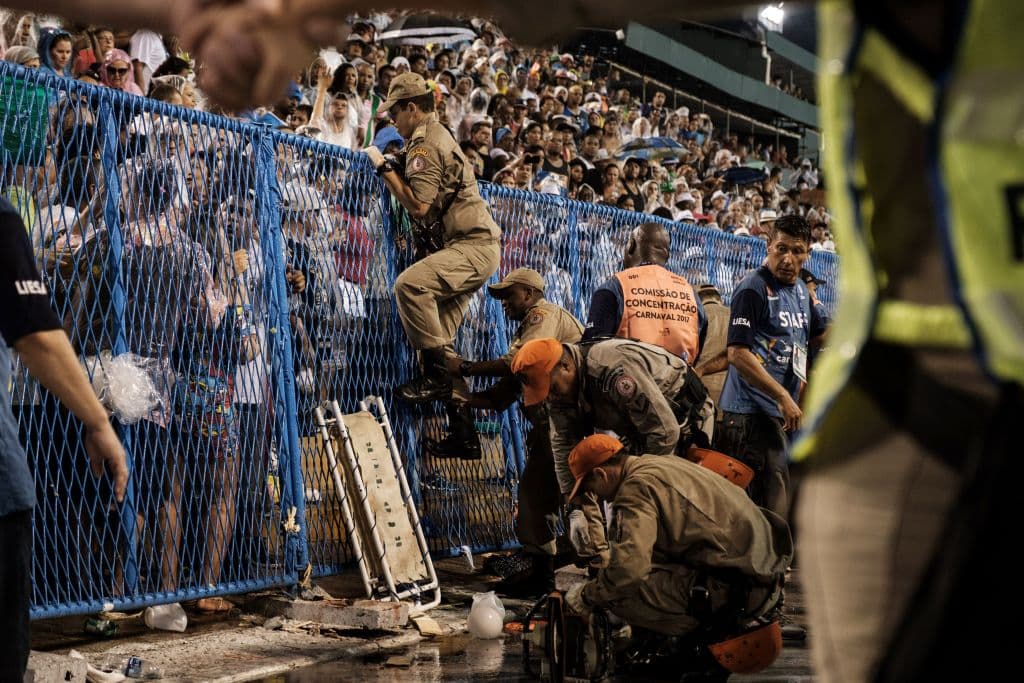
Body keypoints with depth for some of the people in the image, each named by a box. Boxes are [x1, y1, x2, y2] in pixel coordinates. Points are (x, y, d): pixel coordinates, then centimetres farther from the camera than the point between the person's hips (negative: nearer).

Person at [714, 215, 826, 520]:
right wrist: (783, 397, -19)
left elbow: (817, 334, 32)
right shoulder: (753, 288, -10)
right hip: (752, 411, -9)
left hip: (783, 412, 9)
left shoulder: (800, 289, 17)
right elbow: (738, 354, -18)